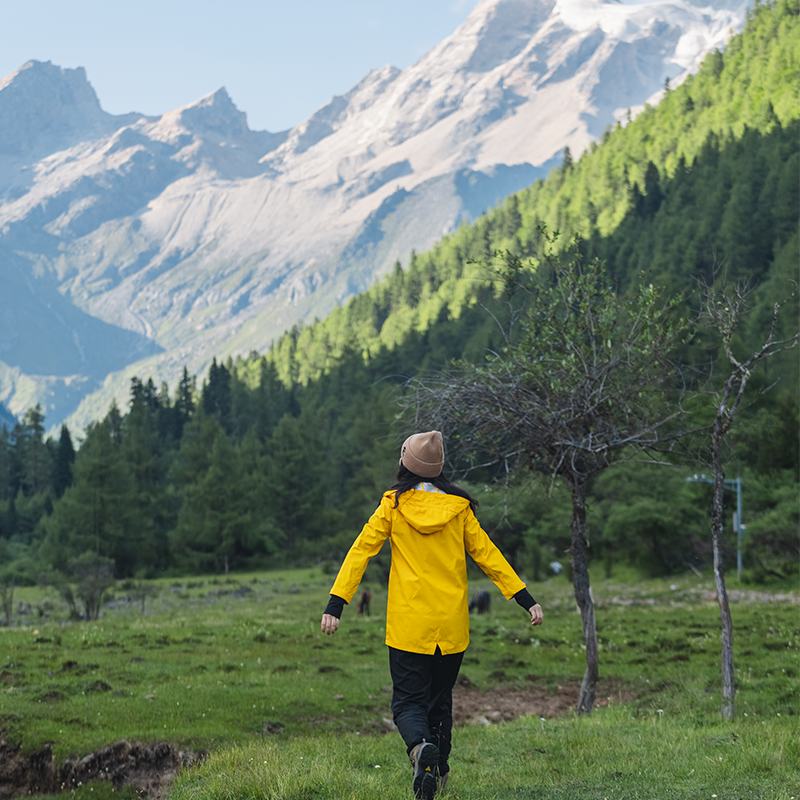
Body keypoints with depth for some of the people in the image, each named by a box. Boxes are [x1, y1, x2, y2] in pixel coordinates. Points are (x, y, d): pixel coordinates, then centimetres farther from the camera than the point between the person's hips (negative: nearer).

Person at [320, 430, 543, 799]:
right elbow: (487, 554, 3)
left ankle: (420, 746, -27)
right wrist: (526, 600, 7)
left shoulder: (393, 506, -3)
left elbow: (360, 552, -7)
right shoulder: (458, 508, 2)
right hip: (452, 626, 2)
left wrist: (336, 604, -7)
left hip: (407, 625, -2)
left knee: (408, 701, 2)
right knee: (440, 700, 18)